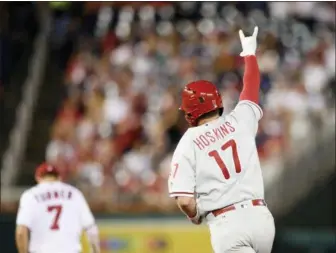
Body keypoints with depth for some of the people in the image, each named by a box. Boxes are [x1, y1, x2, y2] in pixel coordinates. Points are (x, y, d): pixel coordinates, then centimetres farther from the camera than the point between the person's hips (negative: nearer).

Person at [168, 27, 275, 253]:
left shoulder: (188, 145, -1)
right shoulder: (239, 122, 8)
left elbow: (184, 200, -9)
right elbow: (251, 88, 28)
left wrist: (196, 216, 14)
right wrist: (249, 52, 45)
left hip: (227, 224, -5)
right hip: (261, 217, 5)